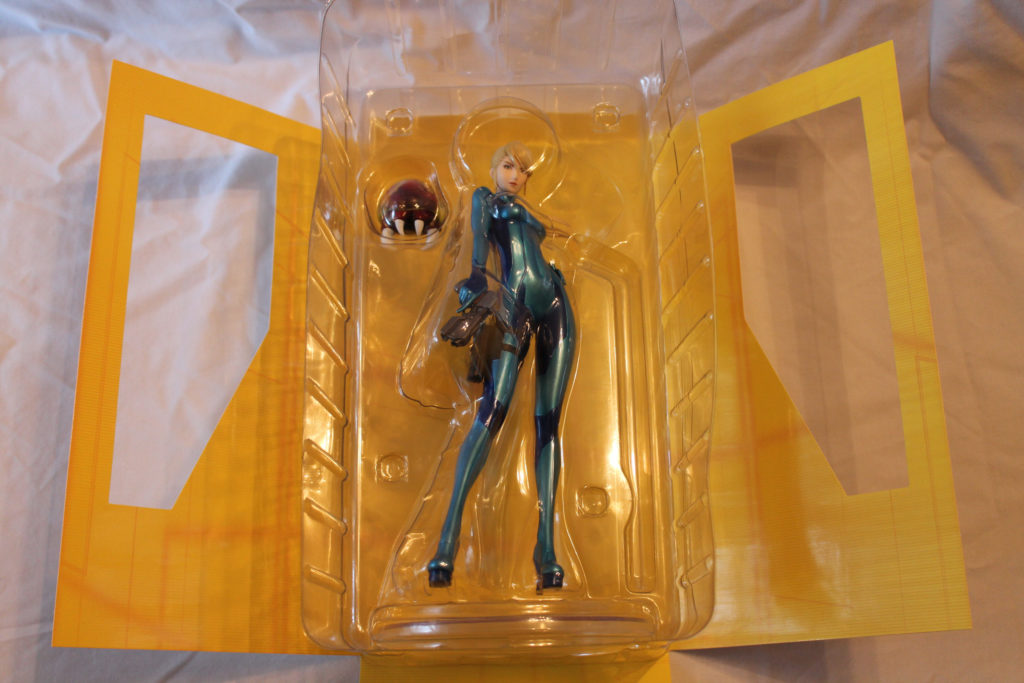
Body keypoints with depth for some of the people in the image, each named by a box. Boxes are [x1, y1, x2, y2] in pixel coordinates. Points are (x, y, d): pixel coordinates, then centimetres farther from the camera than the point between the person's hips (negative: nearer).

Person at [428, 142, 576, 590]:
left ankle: (546, 548, -13)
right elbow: (479, 234, -2)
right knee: (494, 411, -23)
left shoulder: (524, 212, 33)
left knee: (549, 422, -7)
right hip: (513, 304, -5)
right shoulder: (485, 199, 18)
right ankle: (449, 534, -27)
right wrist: (477, 274, -22)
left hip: (554, 307, 6)